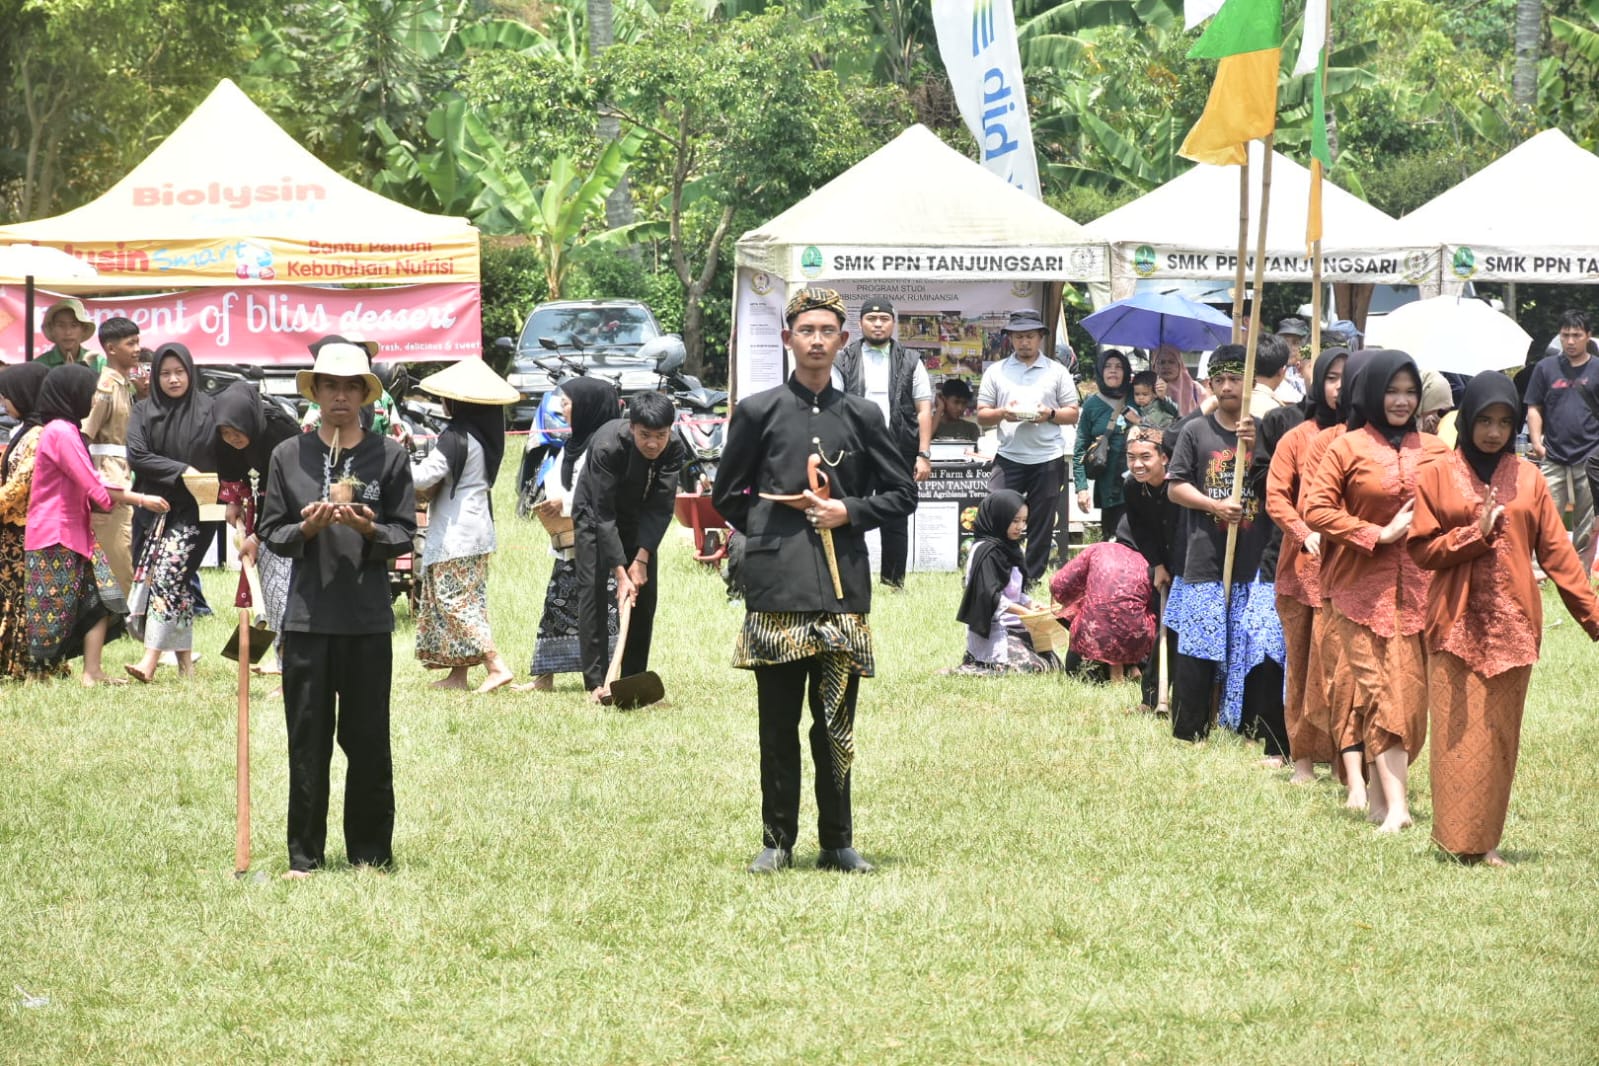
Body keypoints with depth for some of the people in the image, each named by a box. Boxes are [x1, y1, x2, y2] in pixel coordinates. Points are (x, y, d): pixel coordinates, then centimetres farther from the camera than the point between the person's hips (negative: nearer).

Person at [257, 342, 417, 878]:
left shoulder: (390, 455, 6)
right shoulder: (289, 455, 8)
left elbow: (405, 533, 5)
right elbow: (270, 532, 8)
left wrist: (370, 529, -15)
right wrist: (306, 529, -11)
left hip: (368, 617, 0)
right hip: (308, 614, 1)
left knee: (368, 741, 3)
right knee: (308, 740, 3)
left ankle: (370, 853, 12)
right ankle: (304, 855, 10)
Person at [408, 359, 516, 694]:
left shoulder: (457, 437, -17)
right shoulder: (485, 434, 10)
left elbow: (423, 477, -21)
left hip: (454, 535, -9)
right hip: (478, 527, 9)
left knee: (455, 603, -7)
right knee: (465, 602, 12)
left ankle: (497, 666, -15)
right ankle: (458, 674, 15)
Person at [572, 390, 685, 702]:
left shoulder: (674, 450, -23)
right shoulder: (607, 446, -35)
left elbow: (662, 507, -22)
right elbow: (603, 515, -33)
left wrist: (642, 558, -31)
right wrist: (620, 572, -36)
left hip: (640, 519, 4)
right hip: (595, 516, -4)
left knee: (644, 595, 1)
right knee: (593, 591, -15)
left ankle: (634, 679, 11)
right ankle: (596, 682, -18)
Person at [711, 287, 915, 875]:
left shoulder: (861, 417, 11)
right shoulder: (757, 412, 6)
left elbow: (902, 494, 14)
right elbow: (727, 496, 13)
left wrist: (850, 512, -1)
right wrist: (775, 520, 0)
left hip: (843, 586, 1)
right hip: (777, 586, -1)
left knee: (837, 725, 4)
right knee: (778, 723, 2)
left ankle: (838, 843, 12)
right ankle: (777, 842, 10)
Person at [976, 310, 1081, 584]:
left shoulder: (1057, 372, 7)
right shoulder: (996, 372, 9)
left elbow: (1073, 415, 5)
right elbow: (981, 416, 7)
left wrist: (1051, 415, -14)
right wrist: (1002, 413, -14)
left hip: (1048, 458, 0)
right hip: (1008, 457, 0)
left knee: (1042, 525, 4)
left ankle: (1032, 578, 11)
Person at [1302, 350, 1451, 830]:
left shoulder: (1434, 450, 8)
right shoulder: (1348, 448, -1)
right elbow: (1315, 509, -5)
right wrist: (1378, 534, -10)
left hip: (1417, 587, 3)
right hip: (1361, 585, -3)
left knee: (1408, 688, 0)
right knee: (1374, 686, -7)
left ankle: (1380, 790, 8)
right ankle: (1394, 803, -11)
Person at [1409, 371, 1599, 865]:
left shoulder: (1527, 478, 8)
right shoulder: (1438, 477, 3)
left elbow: (1557, 552, 6)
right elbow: (1422, 549, -1)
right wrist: (1475, 533, -14)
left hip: (1512, 622, 2)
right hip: (1457, 623, -2)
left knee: (1500, 733, 2)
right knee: (1459, 731, -6)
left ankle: (1486, 838, 8)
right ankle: (1459, 839, -2)